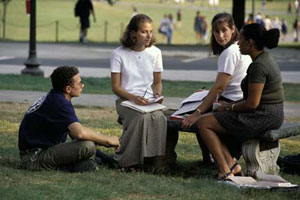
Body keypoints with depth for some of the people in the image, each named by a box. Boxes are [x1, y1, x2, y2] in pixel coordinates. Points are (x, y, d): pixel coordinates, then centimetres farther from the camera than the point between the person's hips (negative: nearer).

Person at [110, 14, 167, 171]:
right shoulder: (119, 54, -3)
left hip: (148, 100, 3)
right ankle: (126, 160, -20)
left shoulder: (155, 52, 7)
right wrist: (133, 98, -21)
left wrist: (157, 95, -6)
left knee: (159, 118, -32)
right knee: (142, 117, -36)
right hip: (125, 100, -3)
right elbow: (115, 87, -3)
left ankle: (153, 161, -21)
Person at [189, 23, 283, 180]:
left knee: (204, 123, -6)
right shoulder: (266, 59, 13)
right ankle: (231, 164, 6)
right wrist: (230, 106, 12)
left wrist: (229, 107, -7)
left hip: (262, 118, -11)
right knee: (211, 119, 16)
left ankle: (225, 171, -8)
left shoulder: (258, 66, -20)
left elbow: (252, 103, -23)